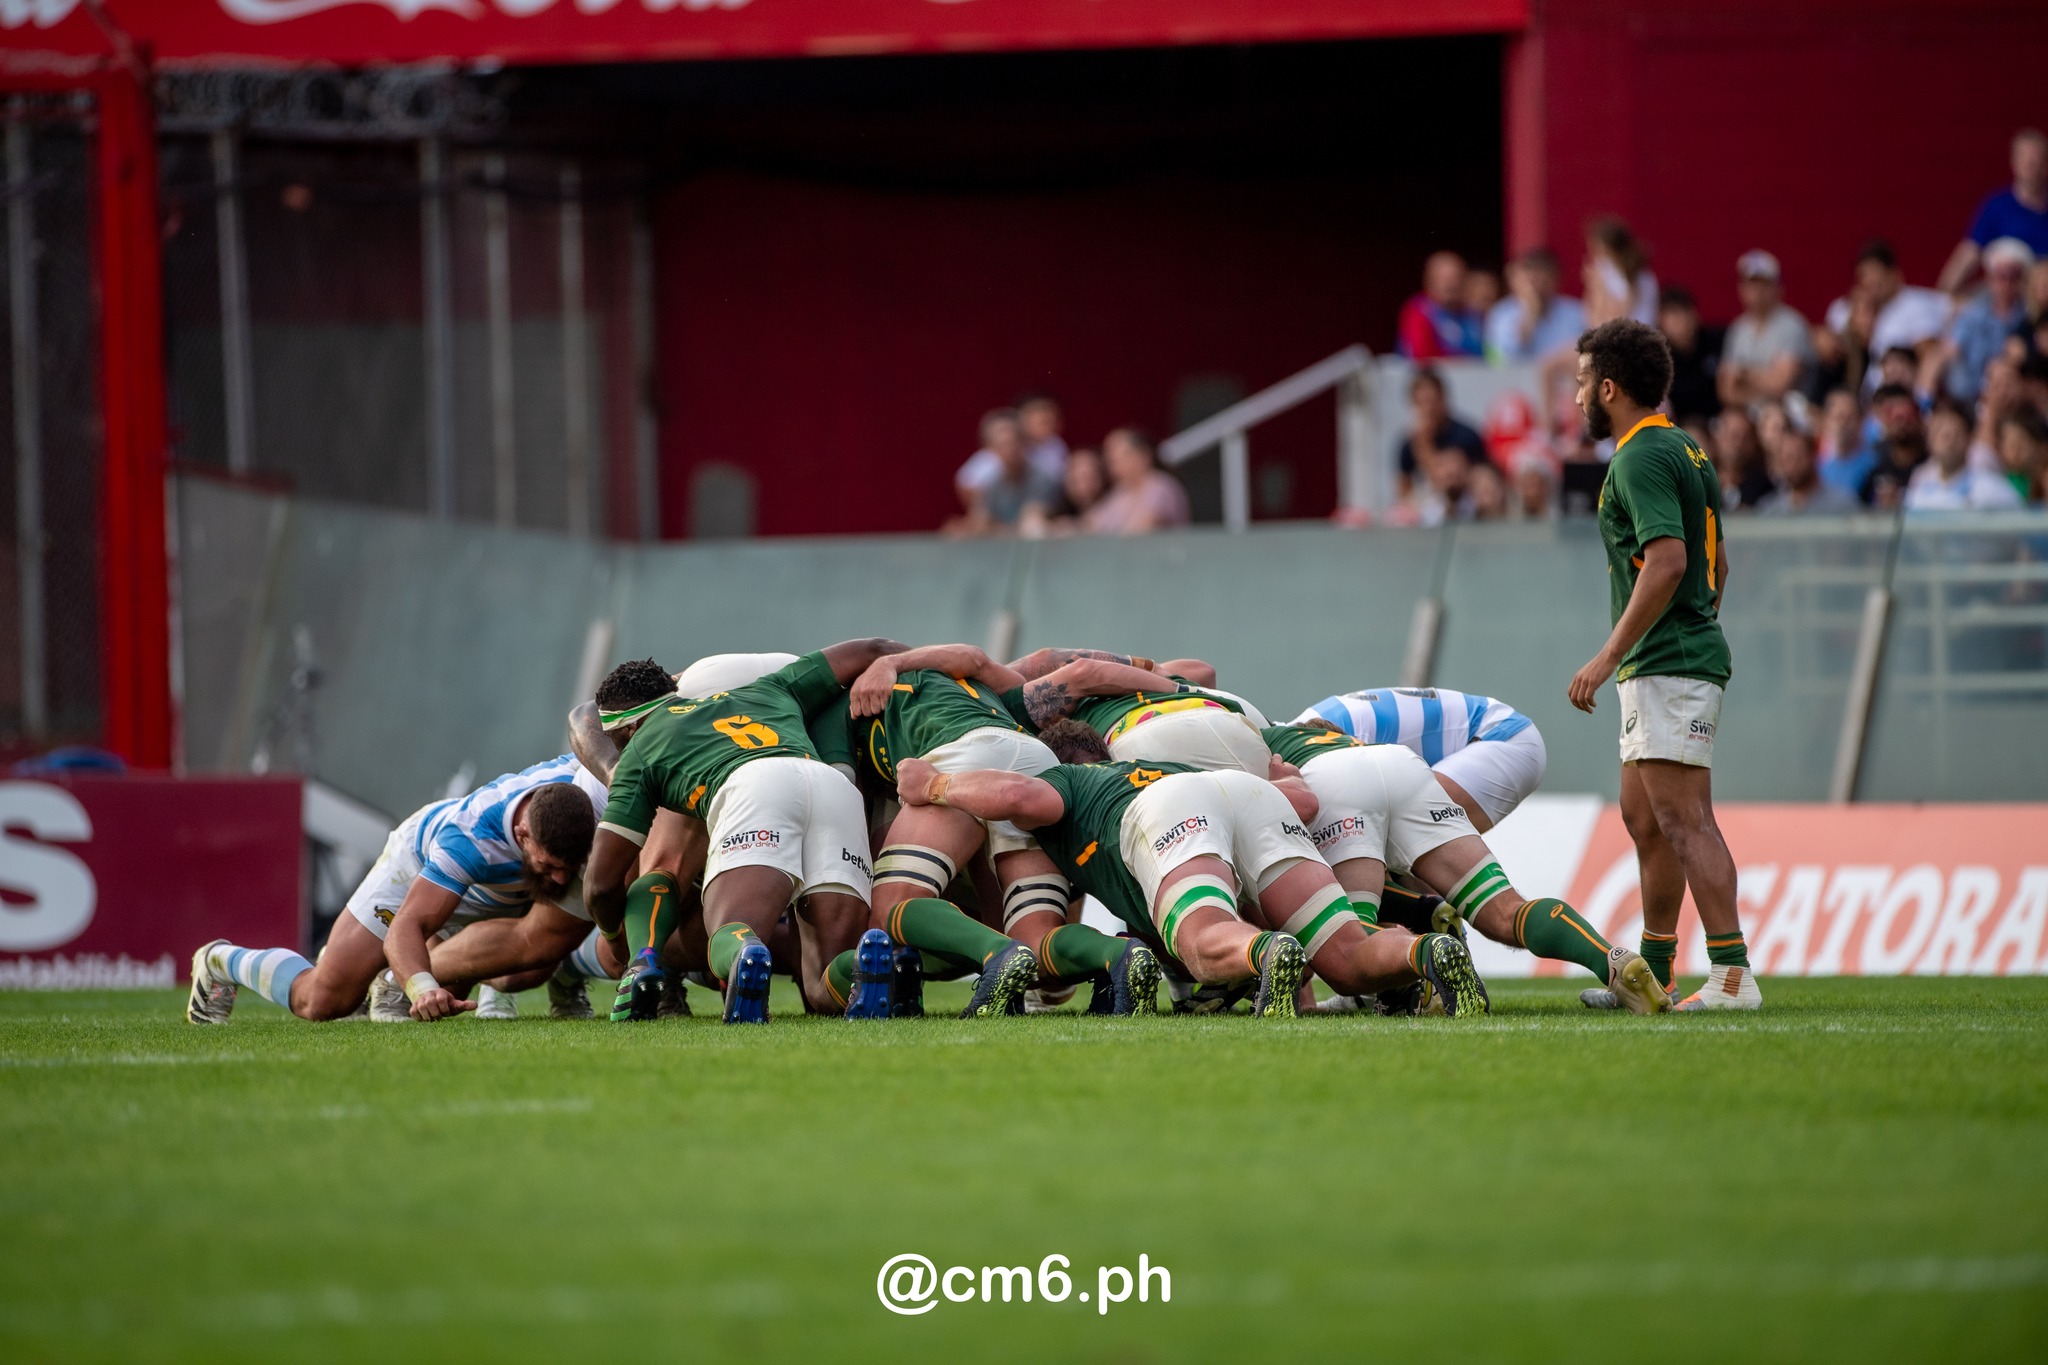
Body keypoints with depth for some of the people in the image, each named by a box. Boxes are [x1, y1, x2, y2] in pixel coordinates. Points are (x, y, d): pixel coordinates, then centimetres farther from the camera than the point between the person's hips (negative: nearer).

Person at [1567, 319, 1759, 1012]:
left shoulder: (1641, 459, -14)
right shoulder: (1685, 450, 17)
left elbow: (1667, 562, -24)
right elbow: (1717, 560, 23)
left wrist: (1609, 655, -22)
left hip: (1664, 668, -11)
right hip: (1689, 657, 11)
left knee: (1684, 820, -14)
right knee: (1644, 818, 17)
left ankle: (1732, 973, -19)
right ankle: (1652, 972, 24)